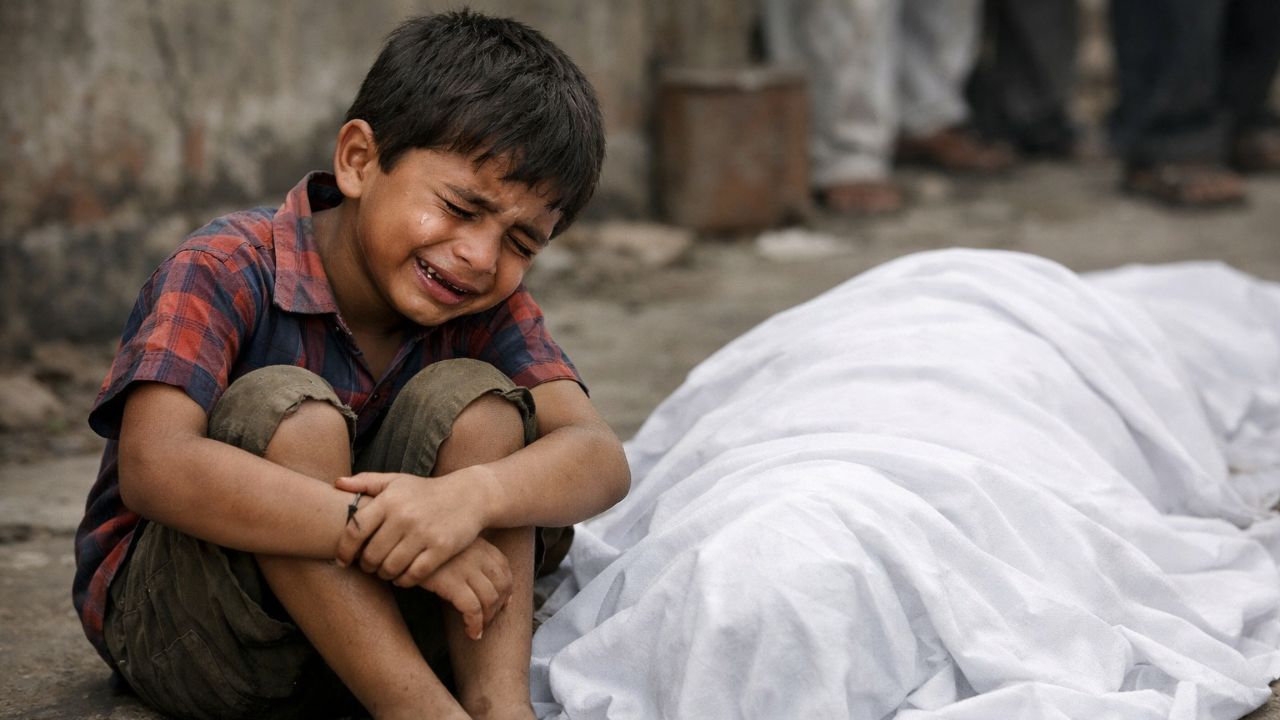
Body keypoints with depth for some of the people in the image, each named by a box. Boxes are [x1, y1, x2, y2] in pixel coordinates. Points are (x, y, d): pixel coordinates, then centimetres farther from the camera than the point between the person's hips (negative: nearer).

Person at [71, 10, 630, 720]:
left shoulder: (489, 308, -2)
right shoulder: (227, 271, -19)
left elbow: (600, 458, -17)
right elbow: (154, 468, -35)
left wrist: (471, 495, -40)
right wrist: (374, 528, -42)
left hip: (374, 617, 4)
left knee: (471, 396, -15)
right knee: (283, 407, -30)